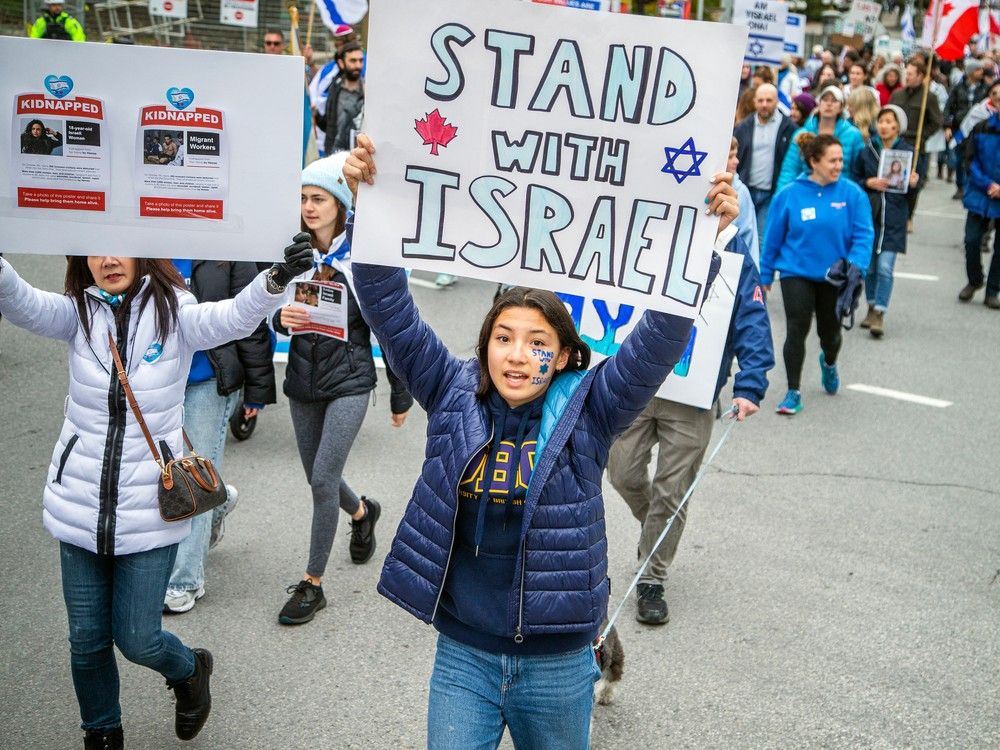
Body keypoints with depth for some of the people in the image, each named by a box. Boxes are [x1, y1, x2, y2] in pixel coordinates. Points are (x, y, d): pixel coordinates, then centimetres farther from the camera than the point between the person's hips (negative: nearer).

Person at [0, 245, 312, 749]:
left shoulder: (173, 311, -7)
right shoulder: (78, 312, 0)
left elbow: (231, 317, -25)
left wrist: (274, 282, -46)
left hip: (149, 508, -3)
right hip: (81, 507, 3)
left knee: (136, 639, 3)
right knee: (86, 641, 13)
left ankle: (190, 670, 38)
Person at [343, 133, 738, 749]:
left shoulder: (588, 410, -8)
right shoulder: (454, 395, -3)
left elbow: (660, 339, -18)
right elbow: (393, 314, -8)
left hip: (556, 661, -1)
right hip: (462, 654, 1)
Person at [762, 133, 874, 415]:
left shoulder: (852, 193, -7)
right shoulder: (790, 195, -8)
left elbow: (863, 233, -8)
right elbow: (773, 238, 0)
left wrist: (856, 266, -23)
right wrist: (765, 275, 5)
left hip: (835, 276, 2)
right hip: (797, 273, -1)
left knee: (830, 331, 17)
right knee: (796, 331, -8)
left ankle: (828, 363, 52)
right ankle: (793, 392, 7)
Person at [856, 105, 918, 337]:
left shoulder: (907, 152, -1)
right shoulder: (867, 151, 2)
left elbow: (912, 184, 8)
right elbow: (855, 181, 9)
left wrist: (913, 183, -14)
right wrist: (869, 183, -11)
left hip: (894, 219, -2)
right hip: (869, 215, 2)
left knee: (885, 267, -8)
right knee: (868, 265, 10)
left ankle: (879, 314, -1)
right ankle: (872, 307, 28)